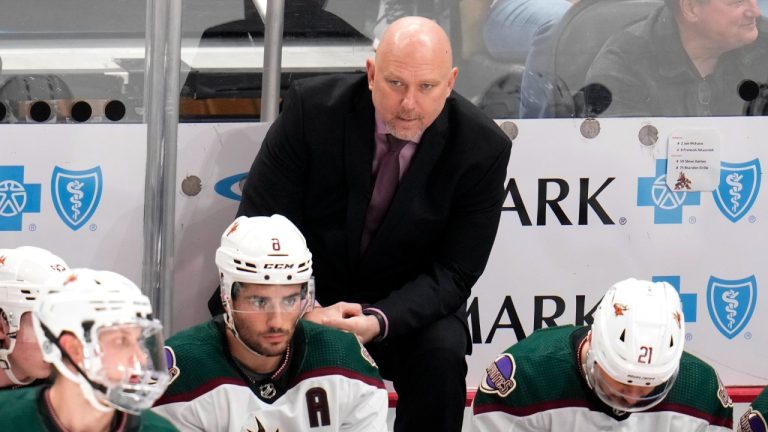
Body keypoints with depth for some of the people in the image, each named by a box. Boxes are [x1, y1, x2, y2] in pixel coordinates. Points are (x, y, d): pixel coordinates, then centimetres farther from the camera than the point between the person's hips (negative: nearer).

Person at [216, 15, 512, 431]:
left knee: (442, 353, -30)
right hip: (304, 297, -1)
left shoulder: (482, 148, -16)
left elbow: (453, 273, -13)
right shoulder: (311, 108, -17)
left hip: (406, 306, 1)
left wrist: (378, 320, -33)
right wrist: (301, 312, -32)